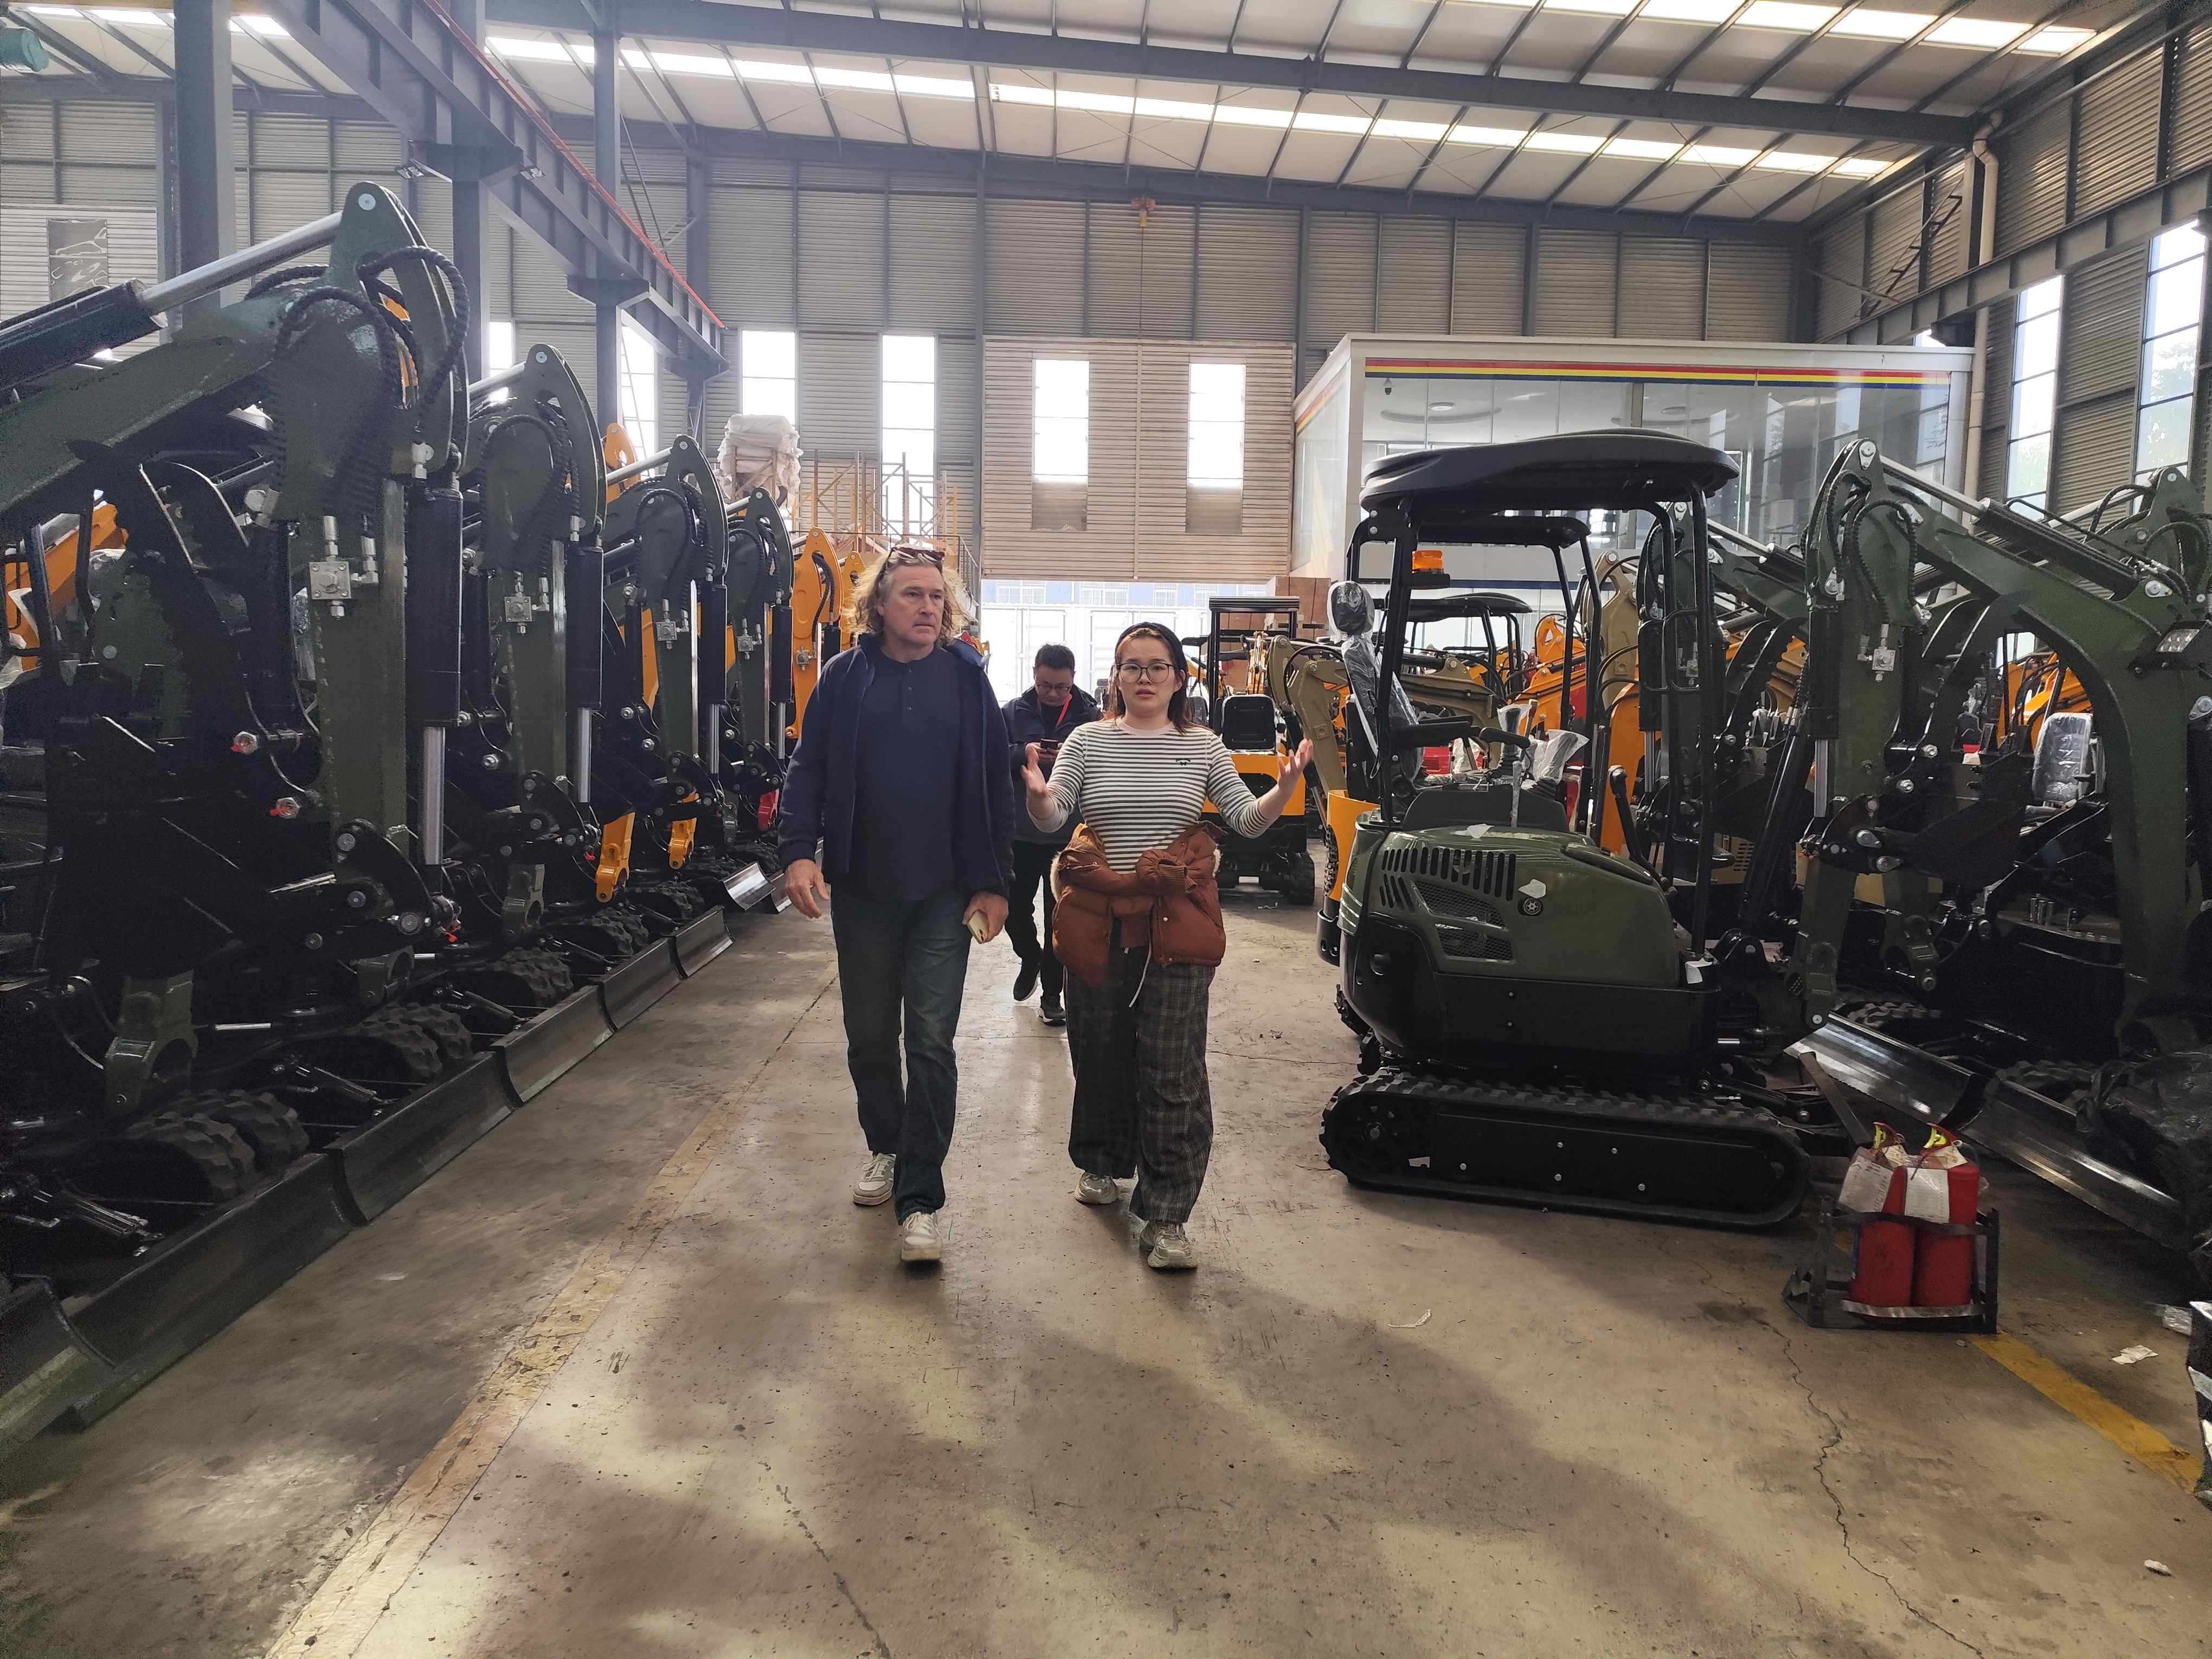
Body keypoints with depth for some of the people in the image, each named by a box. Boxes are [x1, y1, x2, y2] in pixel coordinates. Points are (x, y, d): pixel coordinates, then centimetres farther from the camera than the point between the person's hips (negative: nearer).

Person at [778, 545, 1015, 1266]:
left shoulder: (966, 678, 1)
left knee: (931, 1040, -6)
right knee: (869, 1035, 14)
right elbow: (807, 770, 2)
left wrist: (995, 882, -3)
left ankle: (920, 1200, 1)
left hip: (944, 894, -2)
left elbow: (995, 786, 1)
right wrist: (799, 852, -14)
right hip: (862, 889, 2)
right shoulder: (843, 678, 2)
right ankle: (886, 1147, 38)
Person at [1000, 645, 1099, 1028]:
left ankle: (1052, 993, 18)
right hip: (1021, 833, 2)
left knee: (1061, 918, 5)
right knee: (1014, 909, 9)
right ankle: (1030, 959, 40)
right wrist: (1023, 754, -20)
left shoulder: (1091, 716, -2)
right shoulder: (1013, 712, 2)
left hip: (1070, 834, -2)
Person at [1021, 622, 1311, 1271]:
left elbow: (1249, 820, 4)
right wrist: (1037, 794, -26)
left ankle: (1164, 1217, 4)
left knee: (1173, 1071, -4)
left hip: (1176, 925, -1)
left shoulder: (1203, 748, 5)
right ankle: (1102, 1163, 40)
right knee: (1101, 1055, 14)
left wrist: (1285, 786, -15)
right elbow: (1050, 820, -4)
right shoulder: (1088, 742, 3)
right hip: (1096, 923, 1)